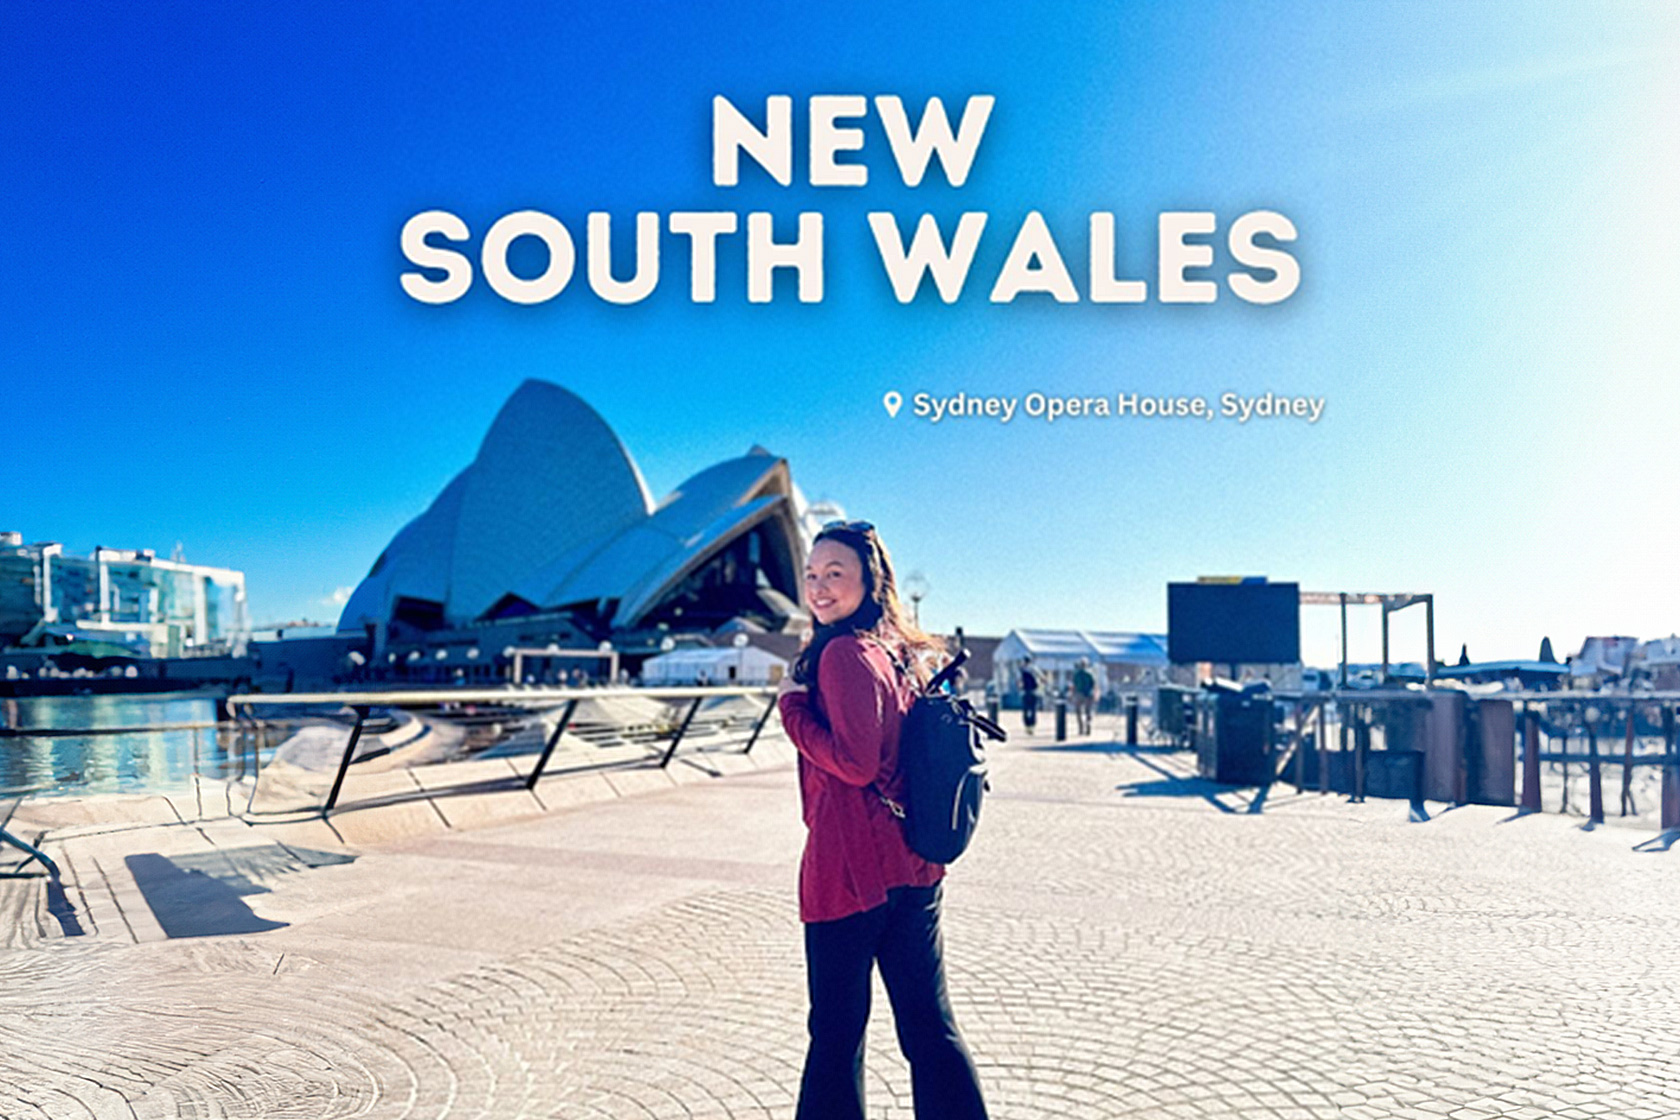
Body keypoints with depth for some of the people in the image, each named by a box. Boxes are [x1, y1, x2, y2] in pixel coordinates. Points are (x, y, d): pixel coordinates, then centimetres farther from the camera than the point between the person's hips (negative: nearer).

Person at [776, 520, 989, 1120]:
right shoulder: (901, 650, 12)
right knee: (929, 1026, 14)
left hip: (851, 869, -8)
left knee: (836, 1032, 6)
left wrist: (792, 704, -12)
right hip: (913, 867, 9)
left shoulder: (845, 652, -15)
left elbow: (855, 762, -21)